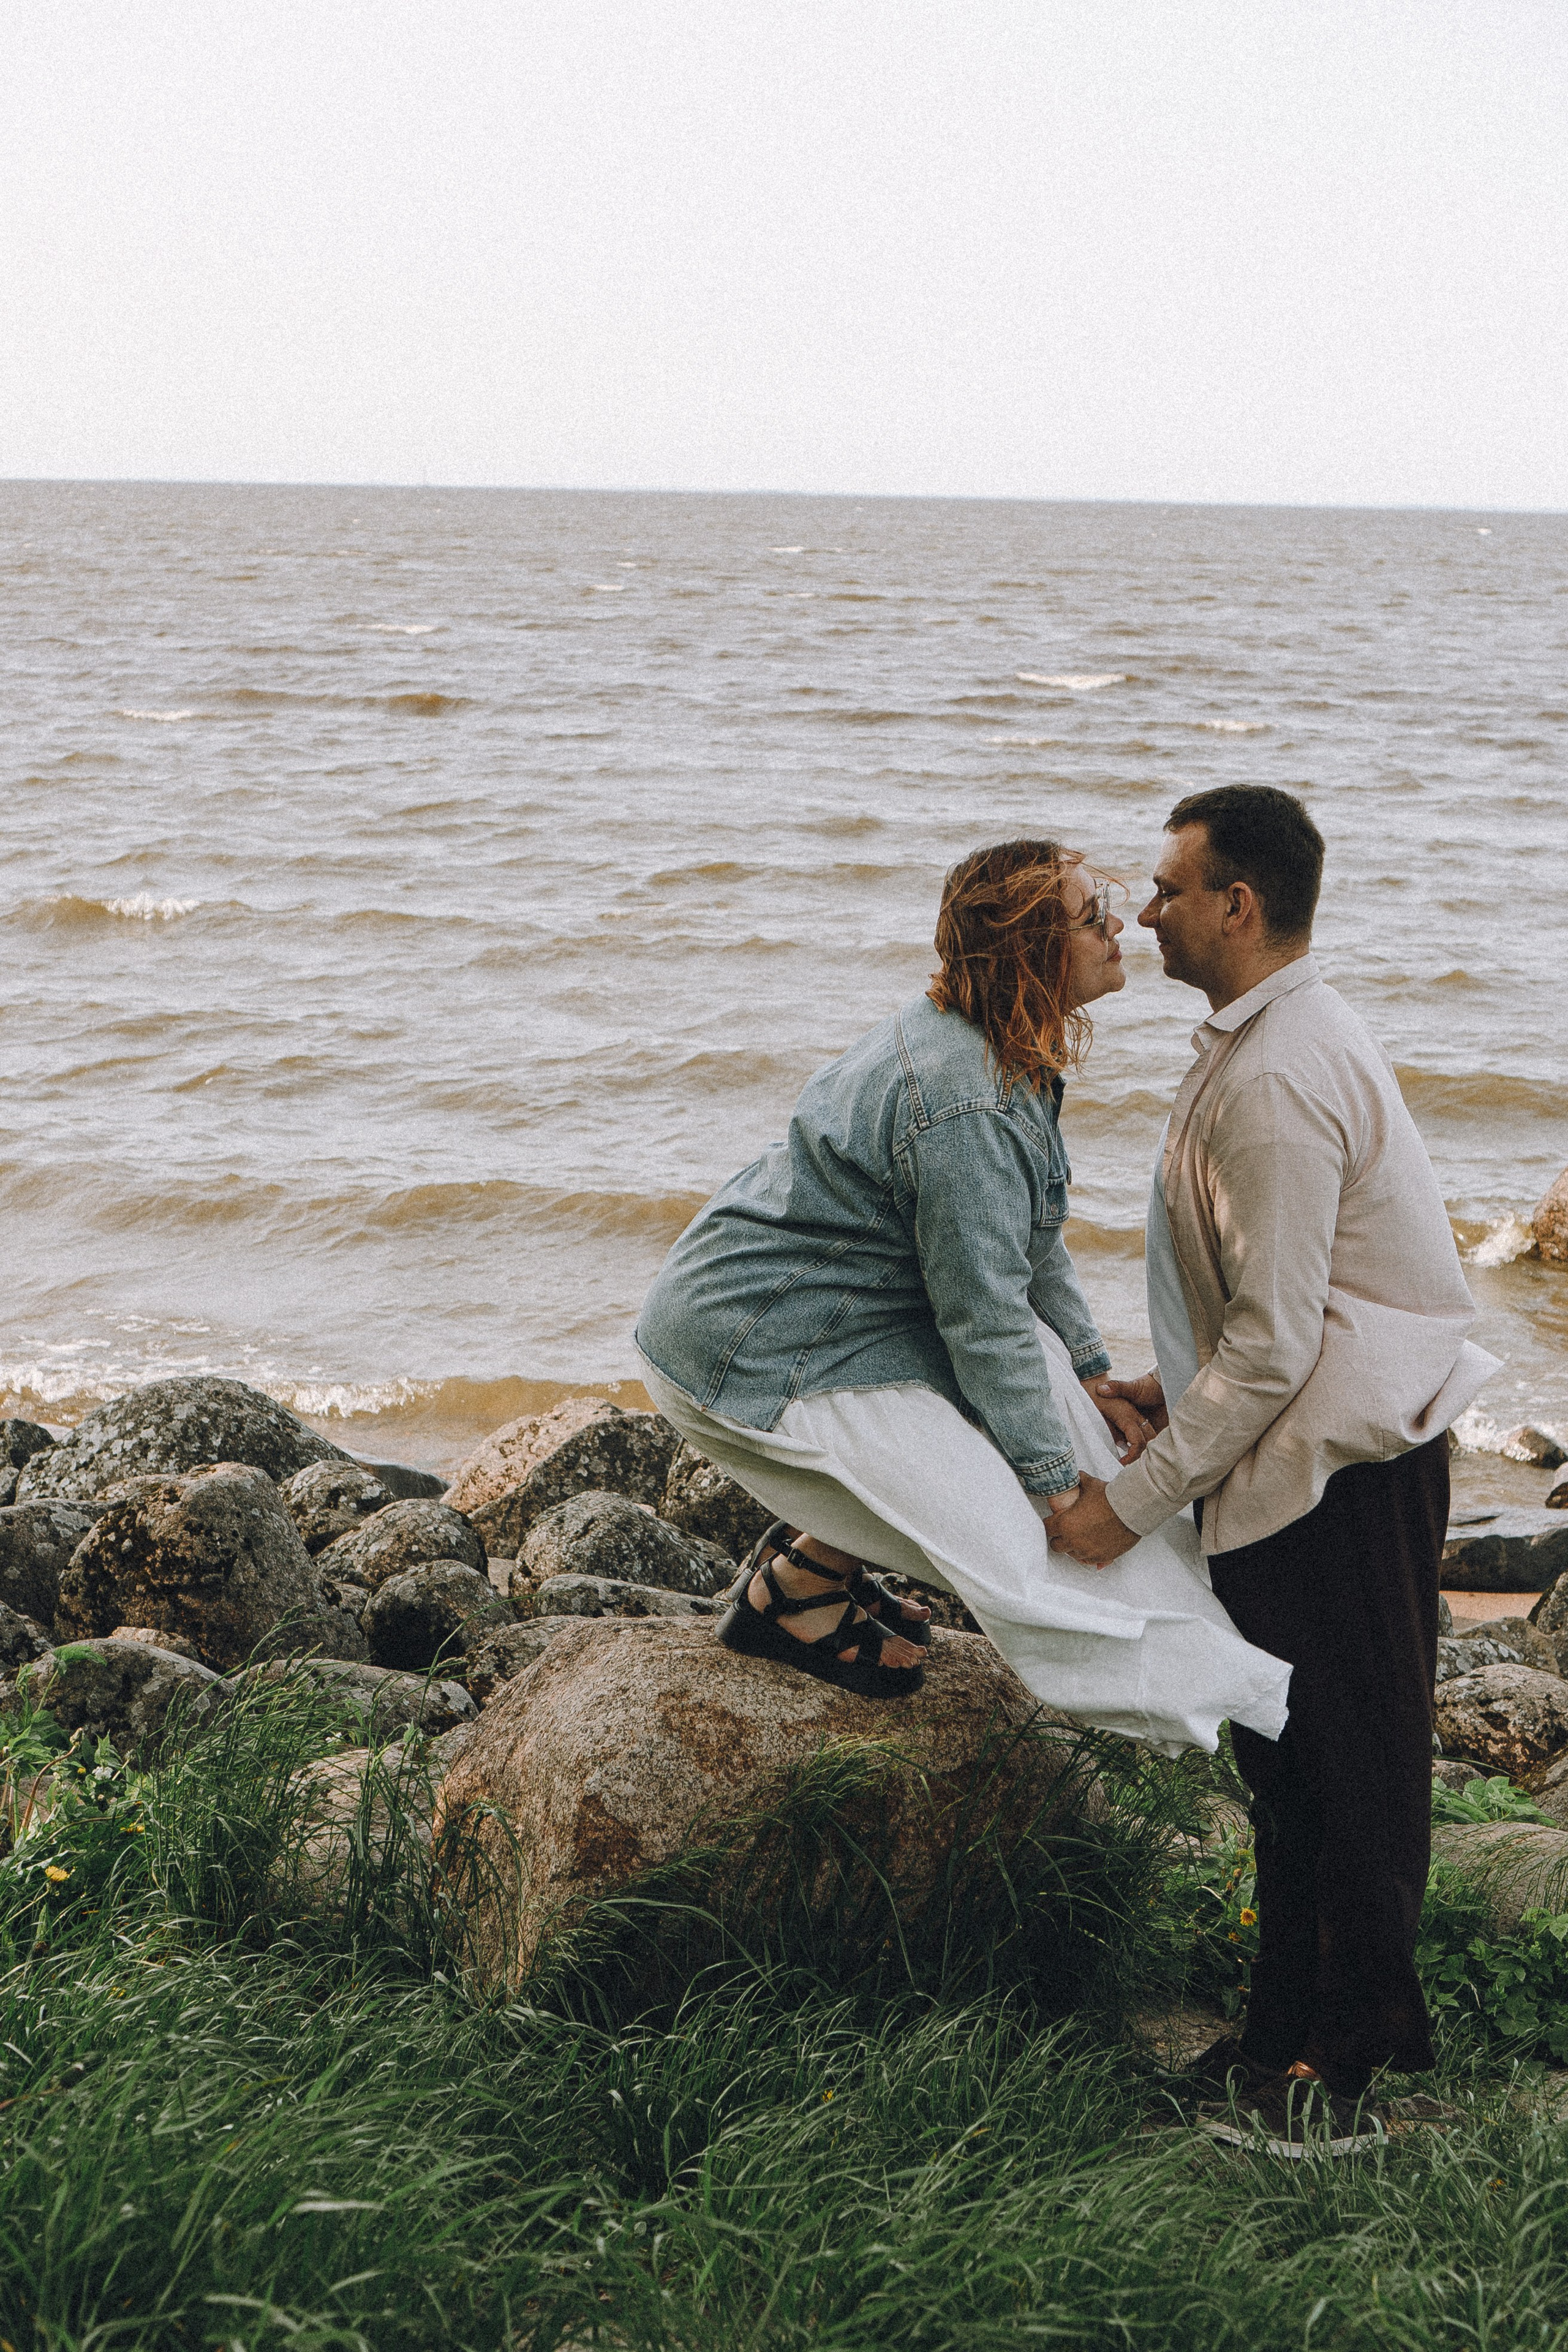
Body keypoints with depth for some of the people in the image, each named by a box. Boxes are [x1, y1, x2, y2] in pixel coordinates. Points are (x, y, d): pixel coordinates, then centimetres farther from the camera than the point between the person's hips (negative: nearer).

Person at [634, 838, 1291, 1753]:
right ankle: (790, 1590, 8)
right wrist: (1055, 1482, -13)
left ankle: (826, 1542, 15)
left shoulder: (1007, 1052, 5)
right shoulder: (968, 1106, -28)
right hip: (753, 1354, -10)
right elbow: (984, 1314, -23)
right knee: (1005, 1537, -10)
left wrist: (1093, 1380, 13)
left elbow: (1031, 1242, 16)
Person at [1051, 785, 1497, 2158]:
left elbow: (1274, 1341, -24)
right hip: (1319, 1441, 10)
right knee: (1289, 1755, 18)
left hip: (1338, 1468, -10)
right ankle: (1294, 2035, 30)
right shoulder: (1284, 1037, 11)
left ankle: (1335, 2081, 12)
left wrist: (1132, 1502, -18)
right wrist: (1176, 1387, 18)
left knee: (1345, 1767, 1)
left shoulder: (1278, 1081, -22)